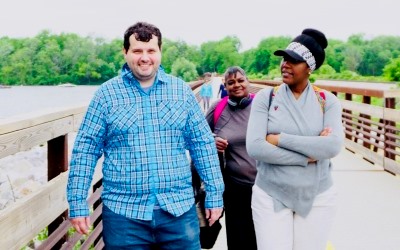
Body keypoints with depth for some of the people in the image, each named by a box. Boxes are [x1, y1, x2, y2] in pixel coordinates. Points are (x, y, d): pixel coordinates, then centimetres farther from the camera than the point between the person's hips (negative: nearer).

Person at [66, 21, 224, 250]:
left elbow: (203, 144, 7)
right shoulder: (107, 93, 0)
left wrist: (215, 194, 5)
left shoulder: (182, 90, 5)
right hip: (124, 212, -1)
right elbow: (85, 150, 1)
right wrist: (78, 204, -3)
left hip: (179, 209, 1)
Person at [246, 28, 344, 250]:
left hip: (318, 198, 1)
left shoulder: (327, 101, -1)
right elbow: (254, 147, -15)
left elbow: (333, 146, -17)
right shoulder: (265, 97, -4)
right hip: (270, 196, -1)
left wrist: (280, 139, -18)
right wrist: (307, 156, -15)